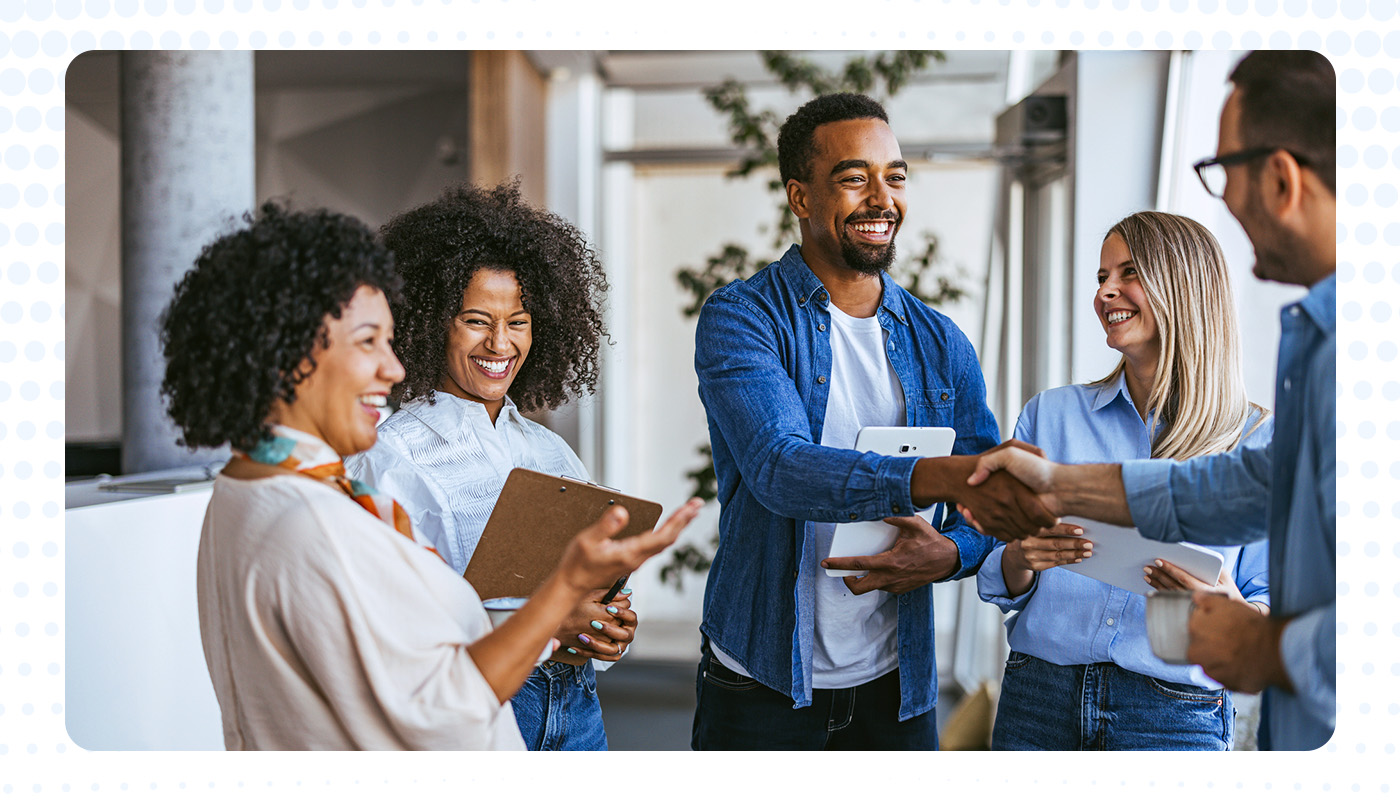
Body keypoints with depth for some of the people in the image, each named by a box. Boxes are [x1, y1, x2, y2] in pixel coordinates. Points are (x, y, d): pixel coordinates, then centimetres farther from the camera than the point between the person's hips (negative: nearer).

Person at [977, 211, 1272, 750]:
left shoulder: (1260, 443, 1)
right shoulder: (1049, 415, 7)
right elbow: (1001, 585, 7)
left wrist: (1227, 607, -20)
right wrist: (1022, 557, -14)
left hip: (1174, 714, -2)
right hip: (1038, 700, 2)